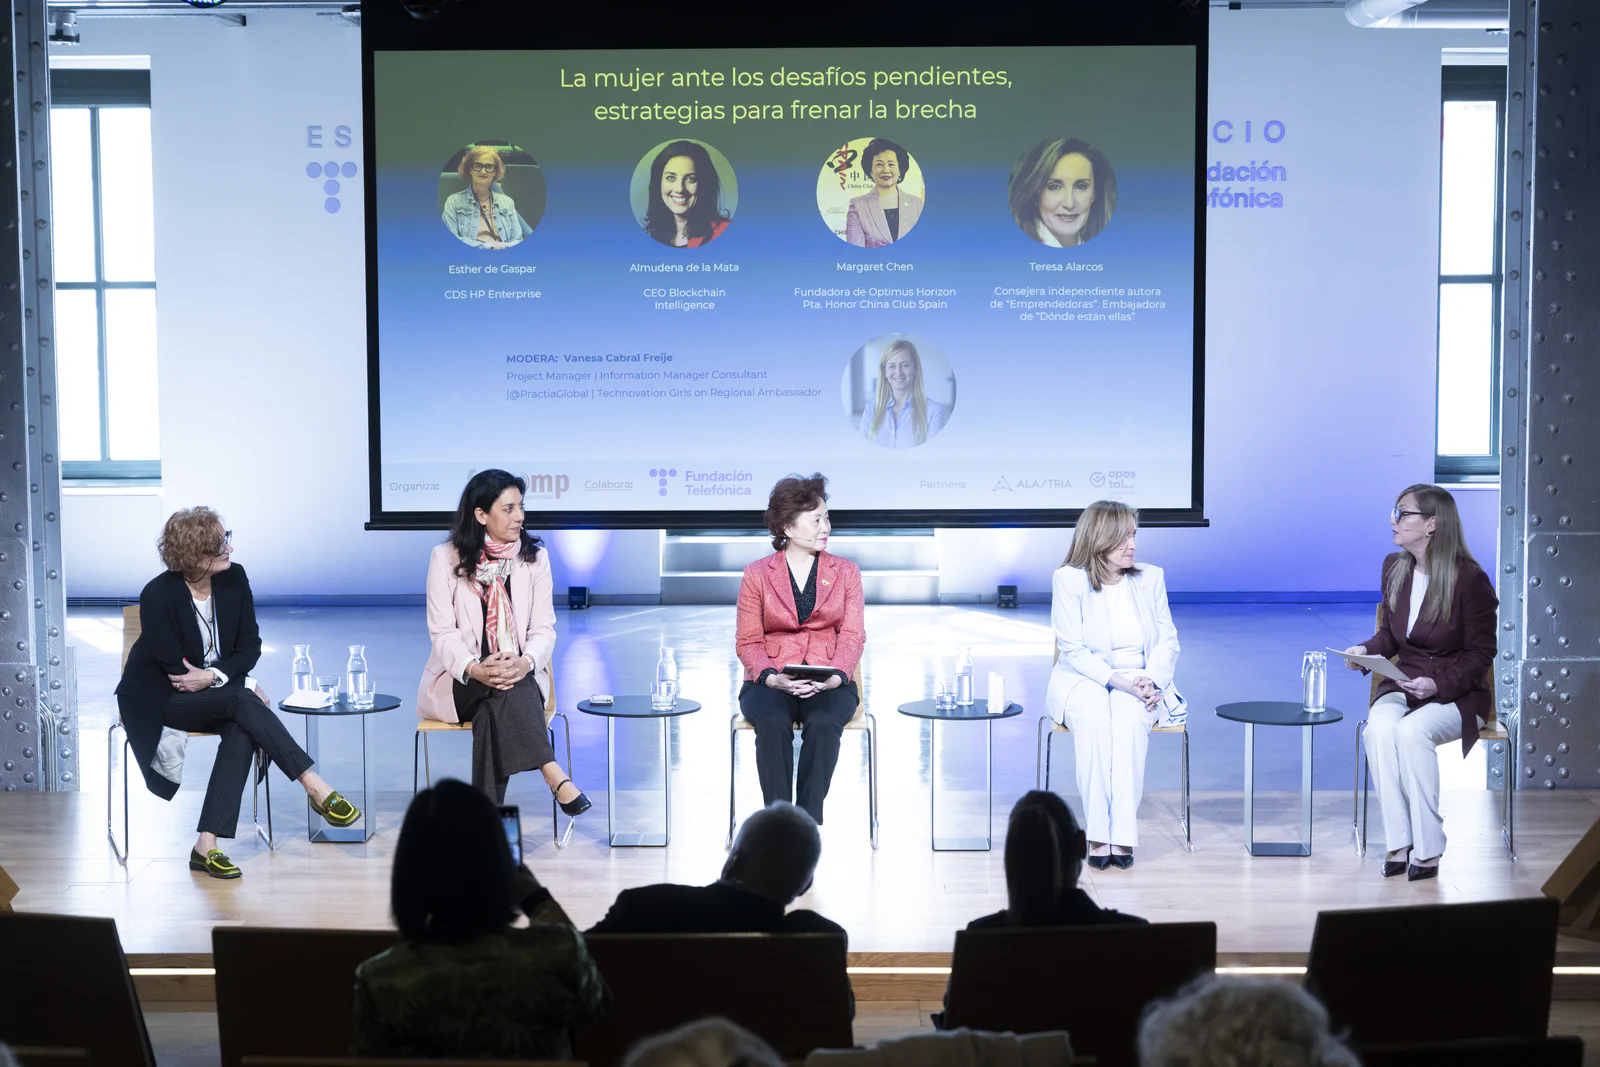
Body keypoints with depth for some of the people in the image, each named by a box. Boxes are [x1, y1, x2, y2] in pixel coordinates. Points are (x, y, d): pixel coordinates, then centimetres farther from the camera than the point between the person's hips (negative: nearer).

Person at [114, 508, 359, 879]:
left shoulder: (234, 578, -5)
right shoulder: (157, 596, -19)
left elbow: (249, 646, 0)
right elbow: (178, 670, -16)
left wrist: (214, 675, -19)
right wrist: (246, 686, -15)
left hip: (218, 691, 5)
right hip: (161, 699, -5)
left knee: (242, 733, -30)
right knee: (241, 701, -32)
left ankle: (207, 846, -35)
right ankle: (315, 787, -35)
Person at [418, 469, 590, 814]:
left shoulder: (535, 558, 5)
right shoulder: (445, 558, -1)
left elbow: (544, 629, 0)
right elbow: (443, 632, -7)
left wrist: (525, 662, -25)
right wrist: (475, 669, -28)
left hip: (520, 678, 2)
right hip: (460, 682, -2)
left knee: (493, 713, -34)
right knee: (505, 693, -35)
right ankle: (554, 776, -43)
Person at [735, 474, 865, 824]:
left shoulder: (846, 572, 11)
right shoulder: (756, 575, 7)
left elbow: (852, 637, 4)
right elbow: (748, 641, 5)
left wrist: (833, 677, -16)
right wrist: (772, 678, -15)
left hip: (829, 683, 1)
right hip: (770, 682, 0)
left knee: (823, 724, -33)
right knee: (773, 725, -34)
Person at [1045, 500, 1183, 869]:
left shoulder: (1151, 577, 7)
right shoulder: (1069, 579, -3)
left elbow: (1168, 640, 7)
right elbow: (1073, 649, -8)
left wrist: (1152, 680, -13)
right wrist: (1117, 680, -21)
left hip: (1139, 677, 2)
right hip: (1083, 677, -2)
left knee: (1129, 720, -33)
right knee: (1093, 720, -36)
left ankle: (1122, 835, -34)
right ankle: (1098, 835, -32)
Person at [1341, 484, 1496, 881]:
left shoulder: (1470, 578, -12)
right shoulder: (1394, 567, 6)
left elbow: (1481, 653, -9)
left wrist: (1440, 684, -24)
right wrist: (1365, 650, -6)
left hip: (1458, 694, -5)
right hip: (1403, 685, 5)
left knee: (1413, 730, -35)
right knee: (1379, 727, -30)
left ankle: (1428, 849, -24)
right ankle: (1398, 842, -26)